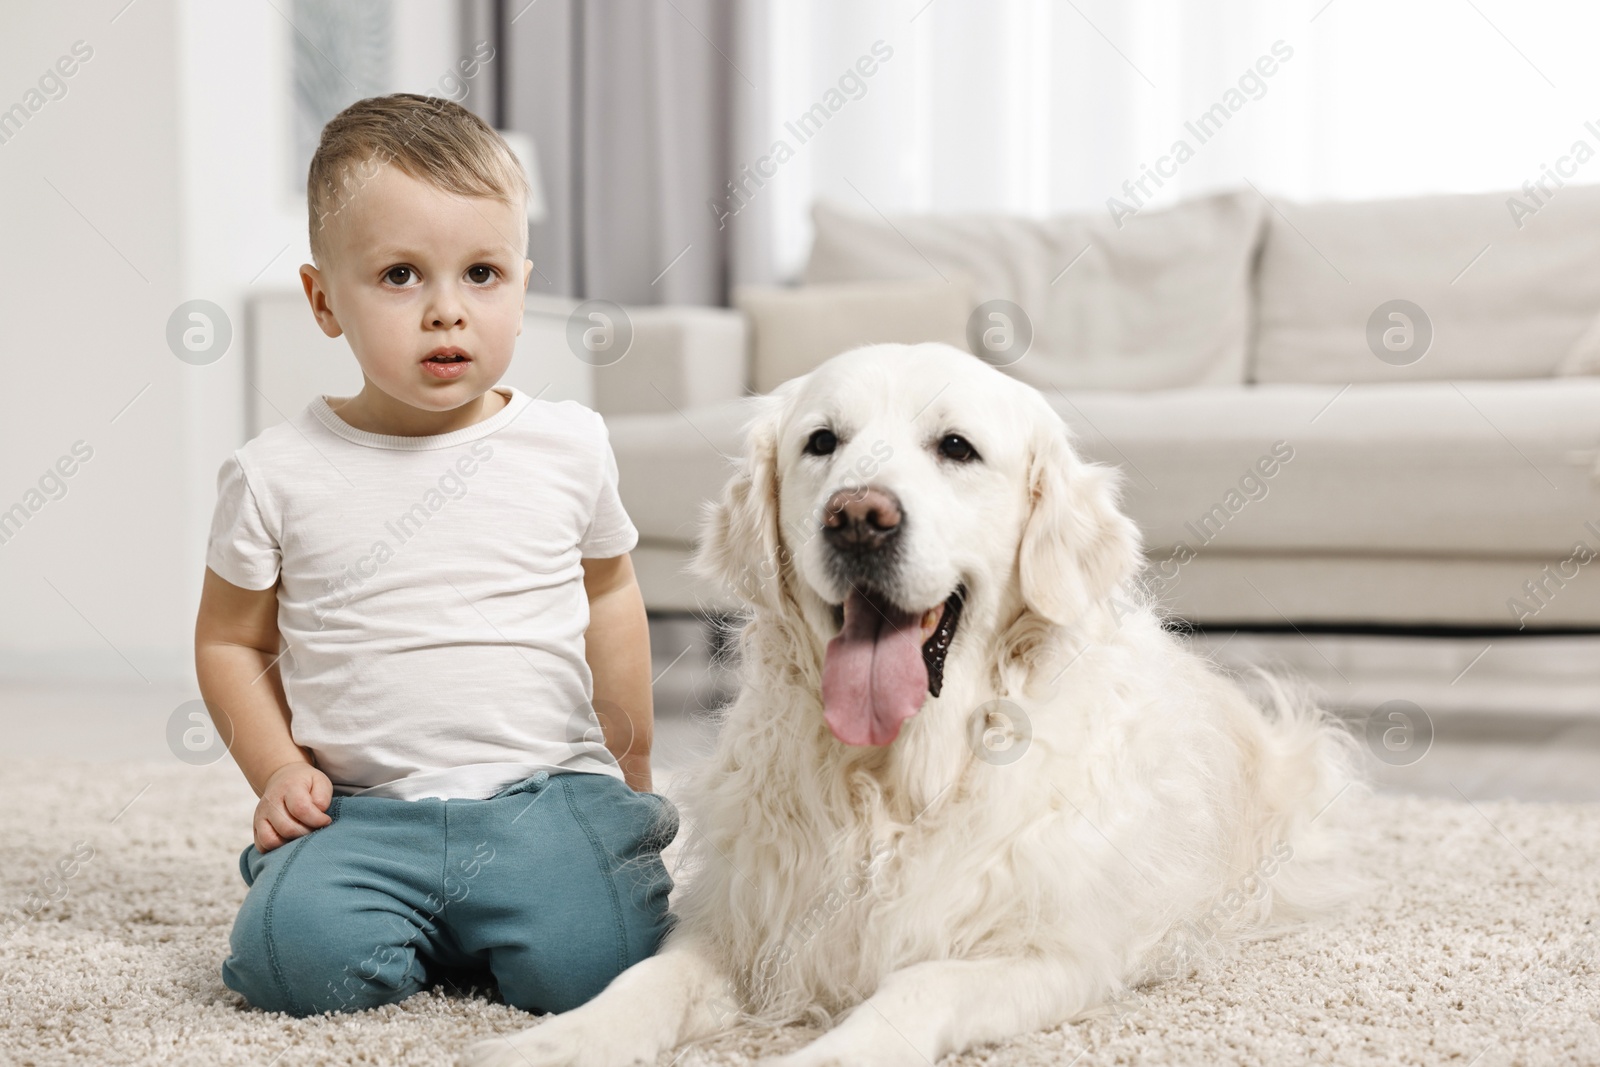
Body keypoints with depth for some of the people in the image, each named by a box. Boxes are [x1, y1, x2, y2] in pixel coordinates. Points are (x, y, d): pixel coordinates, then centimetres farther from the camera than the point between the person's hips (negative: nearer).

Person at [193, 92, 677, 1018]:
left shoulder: (570, 445, 3)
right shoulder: (277, 474, -1)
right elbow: (231, 639, 11)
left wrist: (633, 763, 22)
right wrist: (276, 769, -2)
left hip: (547, 792, 0)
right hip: (364, 813, 0)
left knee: (587, 970, -23)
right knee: (297, 961, -25)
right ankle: (432, 933, 8)